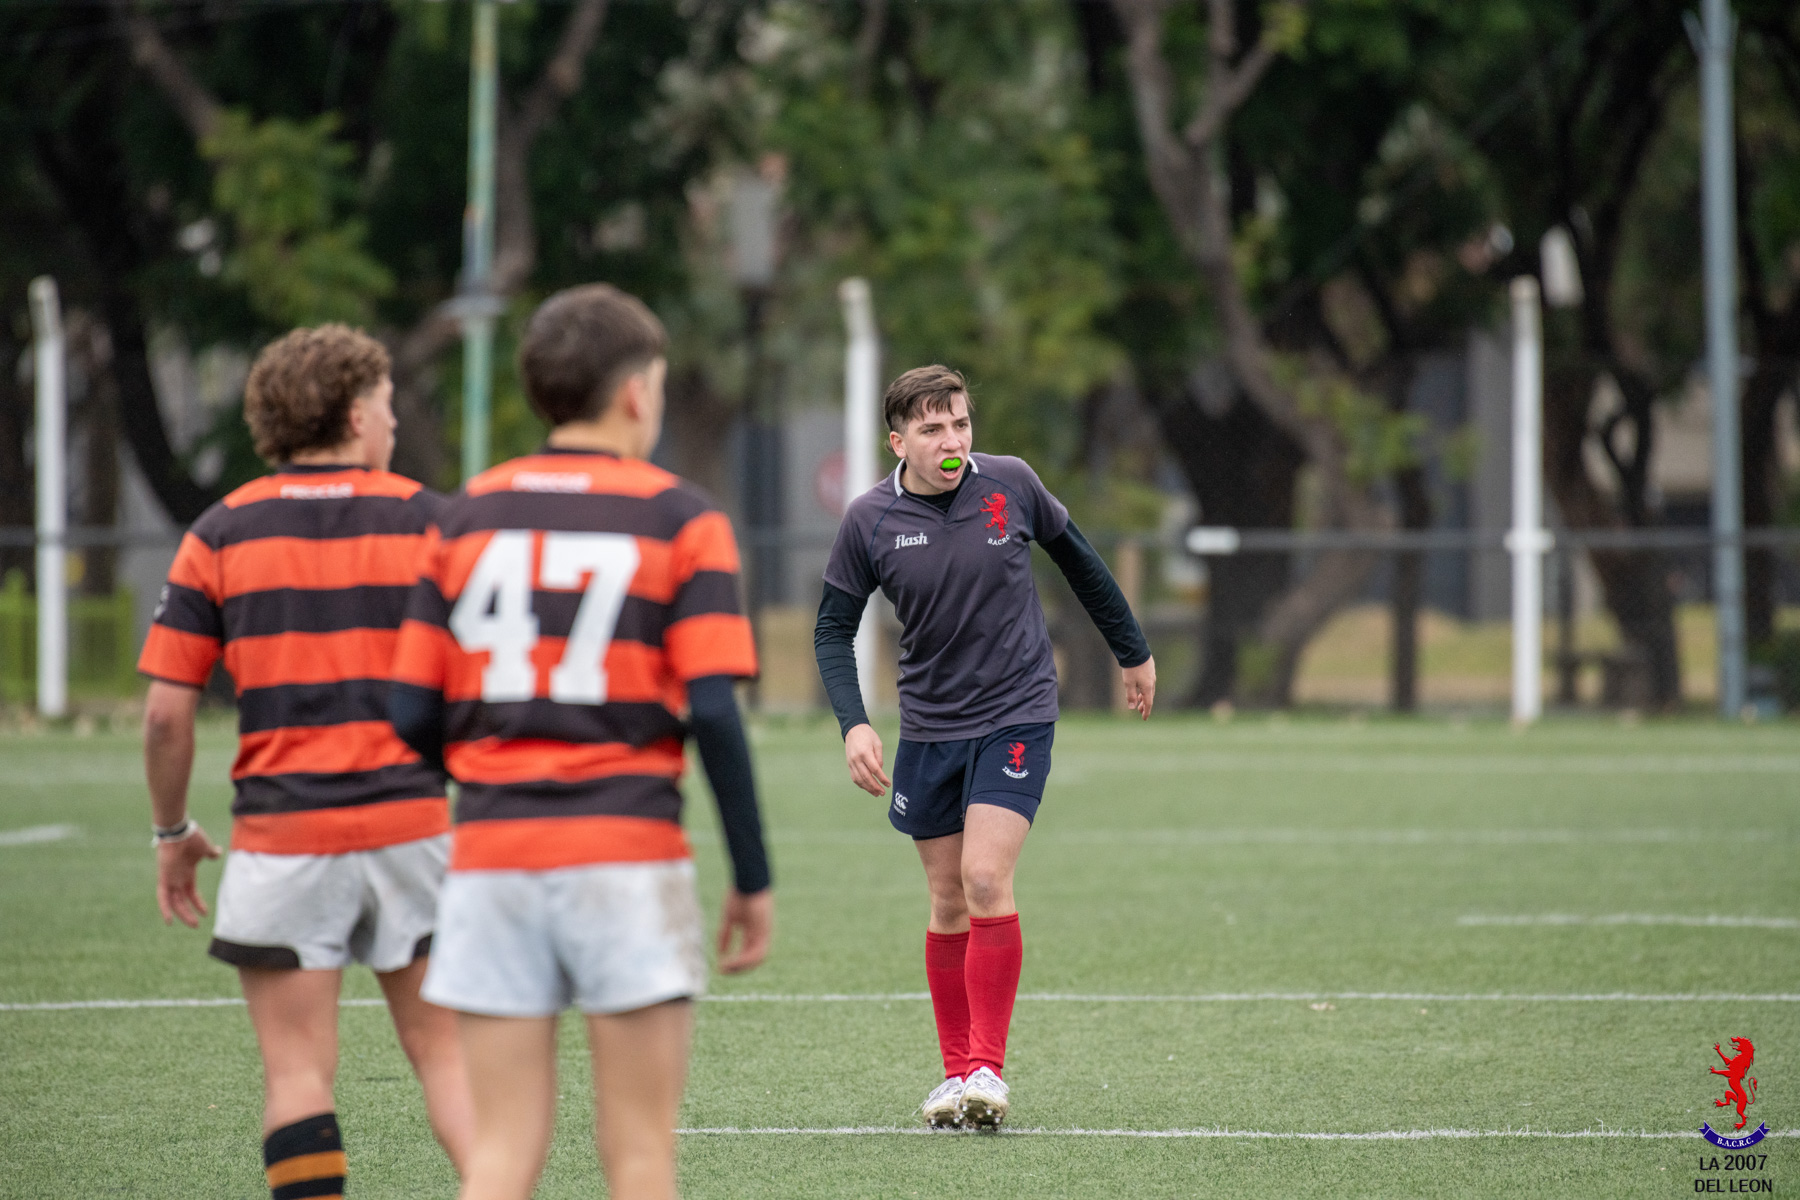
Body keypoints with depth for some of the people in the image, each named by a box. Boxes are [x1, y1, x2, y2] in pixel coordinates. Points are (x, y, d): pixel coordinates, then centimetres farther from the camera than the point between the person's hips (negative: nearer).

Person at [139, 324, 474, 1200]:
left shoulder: (220, 535, 1)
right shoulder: (428, 521, 2)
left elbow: (166, 713, -1)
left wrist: (172, 833, 11)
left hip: (280, 837, -1)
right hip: (411, 825, 1)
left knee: (297, 1071, 1)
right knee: (444, 1051, 10)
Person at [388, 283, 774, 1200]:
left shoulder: (466, 515, 9)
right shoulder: (679, 519, -1)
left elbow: (413, 716, 6)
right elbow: (713, 714, -9)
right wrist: (753, 880, -3)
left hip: (491, 853, 3)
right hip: (626, 851, -3)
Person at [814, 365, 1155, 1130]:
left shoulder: (1010, 484, -8)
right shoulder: (869, 520, -8)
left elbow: (1075, 556, 10)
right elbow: (834, 629, 0)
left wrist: (1132, 652, 19)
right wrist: (853, 723, -15)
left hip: (1016, 716, -2)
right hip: (928, 727, 2)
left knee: (986, 881, -16)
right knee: (948, 902, 6)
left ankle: (988, 1068, -11)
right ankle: (956, 1069, 19)